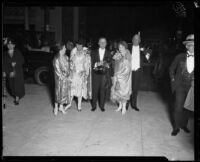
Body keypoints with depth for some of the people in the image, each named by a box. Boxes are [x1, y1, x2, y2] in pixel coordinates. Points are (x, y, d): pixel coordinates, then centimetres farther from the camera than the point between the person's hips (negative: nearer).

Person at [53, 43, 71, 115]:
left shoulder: (66, 57, -1)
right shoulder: (56, 59, -20)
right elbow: (57, 71, -16)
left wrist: (68, 75, 1)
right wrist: (64, 78, -11)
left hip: (66, 77, 6)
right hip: (60, 78, -6)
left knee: (65, 91, 14)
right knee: (59, 92, 8)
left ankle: (61, 107, 31)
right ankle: (56, 107, 28)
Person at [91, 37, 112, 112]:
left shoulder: (108, 53, 10)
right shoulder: (94, 52, 8)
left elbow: (110, 63, 4)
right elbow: (91, 63, 1)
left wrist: (107, 65, -19)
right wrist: (97, 64, -18)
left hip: (104, 74, 0)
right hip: (96, 74, 0)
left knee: (103, 91, 2)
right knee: (94, 90, -1)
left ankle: (102, 106, 15)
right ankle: (94, 106, 12)